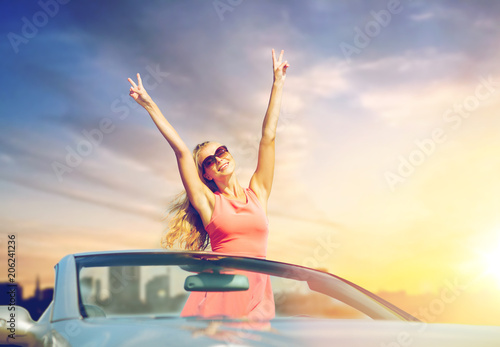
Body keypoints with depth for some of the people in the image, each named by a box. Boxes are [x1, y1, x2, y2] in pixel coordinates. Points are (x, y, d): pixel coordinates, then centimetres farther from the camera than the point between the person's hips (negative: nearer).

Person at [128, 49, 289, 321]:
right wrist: (149, 106, 6)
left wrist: (277, 84, 18)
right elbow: (181, 150, 7)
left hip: (256, 293, 2)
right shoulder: (208, 202, 9)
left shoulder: (257, 193, 14)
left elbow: (268, 137, 15)